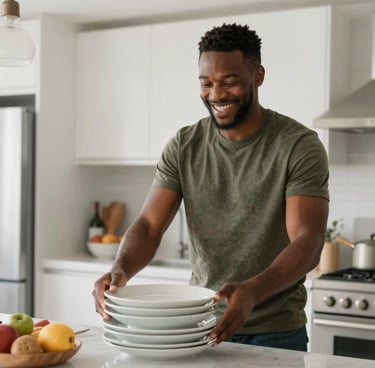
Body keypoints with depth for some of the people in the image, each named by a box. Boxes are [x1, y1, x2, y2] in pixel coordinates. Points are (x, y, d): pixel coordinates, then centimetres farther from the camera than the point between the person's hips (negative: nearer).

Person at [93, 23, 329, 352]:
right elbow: (150, 225, -6)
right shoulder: (183, 147, 0)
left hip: (275, 333, -3)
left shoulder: (299, 146, -12)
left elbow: (308, 242, -21)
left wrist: (251, 292, -39)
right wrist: (122, 269, -28)